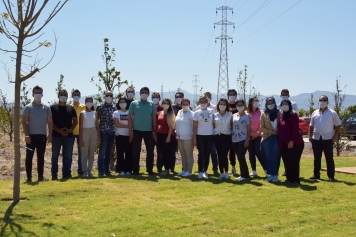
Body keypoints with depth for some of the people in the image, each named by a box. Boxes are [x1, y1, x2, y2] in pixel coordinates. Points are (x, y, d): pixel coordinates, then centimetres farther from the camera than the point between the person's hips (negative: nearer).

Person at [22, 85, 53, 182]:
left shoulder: (46, 108, 8)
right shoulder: (28, 107, -1)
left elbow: (50, 122, 9)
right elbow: (24, 122, -4)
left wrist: (50, 135, 0)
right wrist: (26, 135, -13)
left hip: (42, 136, 3)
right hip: (31, 135, -3)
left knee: (41, 157, 8)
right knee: (29, 157, 0)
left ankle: (41, 176, 14)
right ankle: (29, 177, 4)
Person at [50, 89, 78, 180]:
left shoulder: (71, 108, 12)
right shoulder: (53, 108, 4)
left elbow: (75, 121, 10)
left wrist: (70, 130, -7)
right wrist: (59, 130, -14)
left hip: (69, 135, 3)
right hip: (56, 135, -2)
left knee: (67, 155, 6)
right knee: (55, 155, 2)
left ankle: (66, 173, 12)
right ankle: (54, 174, 6)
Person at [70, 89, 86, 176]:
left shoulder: (84, 107, 7)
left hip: (81, 132, 2)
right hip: (71, 132, -2)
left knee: (81, 152, 7)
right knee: (70, 152, 2)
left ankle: (80, 169, 13)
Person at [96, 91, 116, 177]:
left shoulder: (114, 108, 12)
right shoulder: (100, 107, -1)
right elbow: (97, 120, -3)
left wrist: (116, 130, 11)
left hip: (112, 132, 5)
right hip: (103, 132, -5)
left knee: (109, 152, 9)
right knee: (102, 152, -5)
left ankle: (107, 170, 16)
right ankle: (101, 171, -2)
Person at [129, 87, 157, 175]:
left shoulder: (151, 104, 9)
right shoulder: (134, 103, 4)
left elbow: (154, 118, 9)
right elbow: (130, 117, 2)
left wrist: (154, 130, 3)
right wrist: (130, 130, -5)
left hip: (149, 131, 2)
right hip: (137, 130, -2)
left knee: (150, 151, 3)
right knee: (136, 151, 3)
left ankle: (150, 169, 13)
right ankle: (135, 170, 11)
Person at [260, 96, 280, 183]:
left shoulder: (278, 113, 5)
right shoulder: (264, 114, 5)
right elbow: (262, 127, 3)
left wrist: (278, 131, -10)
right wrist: (271, 131, -10)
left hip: (277, 137, 0)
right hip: (267, 138, 0)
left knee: (276, 156, -2)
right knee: (269, 157, 1)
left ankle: (275, 175, 4)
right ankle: (270, 174, 8)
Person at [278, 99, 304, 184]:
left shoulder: (293, 115, -9)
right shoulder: (281, 115, 12)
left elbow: (296, 129, -16)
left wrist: (292, 141, -22)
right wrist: (280, 141, 8)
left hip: (294, 143, -7)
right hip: (284, 143, 7)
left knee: (293, 162, -4)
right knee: (286, 162, 8)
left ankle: (296, 180, 3)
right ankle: (289, 179, 17)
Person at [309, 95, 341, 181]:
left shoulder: (332, 113, 0)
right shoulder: (315, 113, 10)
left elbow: (338, 125, 1)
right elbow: (311, 126, 15)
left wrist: (336, 136, -8)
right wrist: (310, 136, 6)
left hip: (328, 139, -3)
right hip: (316, 139, 4)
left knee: (329, 158, 0)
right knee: (317, 158, 8)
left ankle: (331, 176, 5)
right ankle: (316, 174, 16)